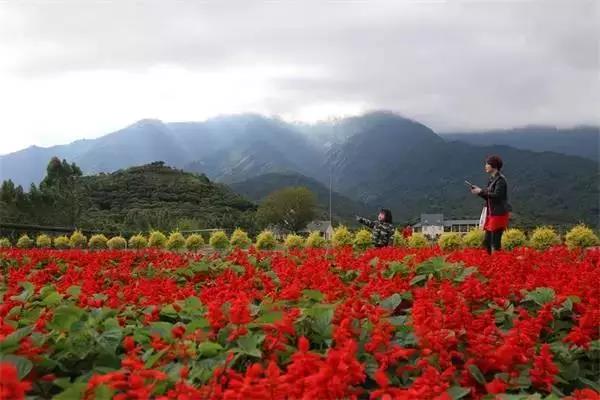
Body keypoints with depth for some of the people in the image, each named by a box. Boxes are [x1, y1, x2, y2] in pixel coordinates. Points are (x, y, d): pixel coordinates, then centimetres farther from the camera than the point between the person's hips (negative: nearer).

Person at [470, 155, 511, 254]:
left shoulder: (500, 179, -12)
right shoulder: (492, 179, 15)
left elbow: (496, 195, -22)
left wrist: (481, 191, -15)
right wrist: (479, 190, 3)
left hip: (499, 214, -9)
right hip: (491, 213, 9)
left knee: (495, 242, -8)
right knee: (487, 242, 9)